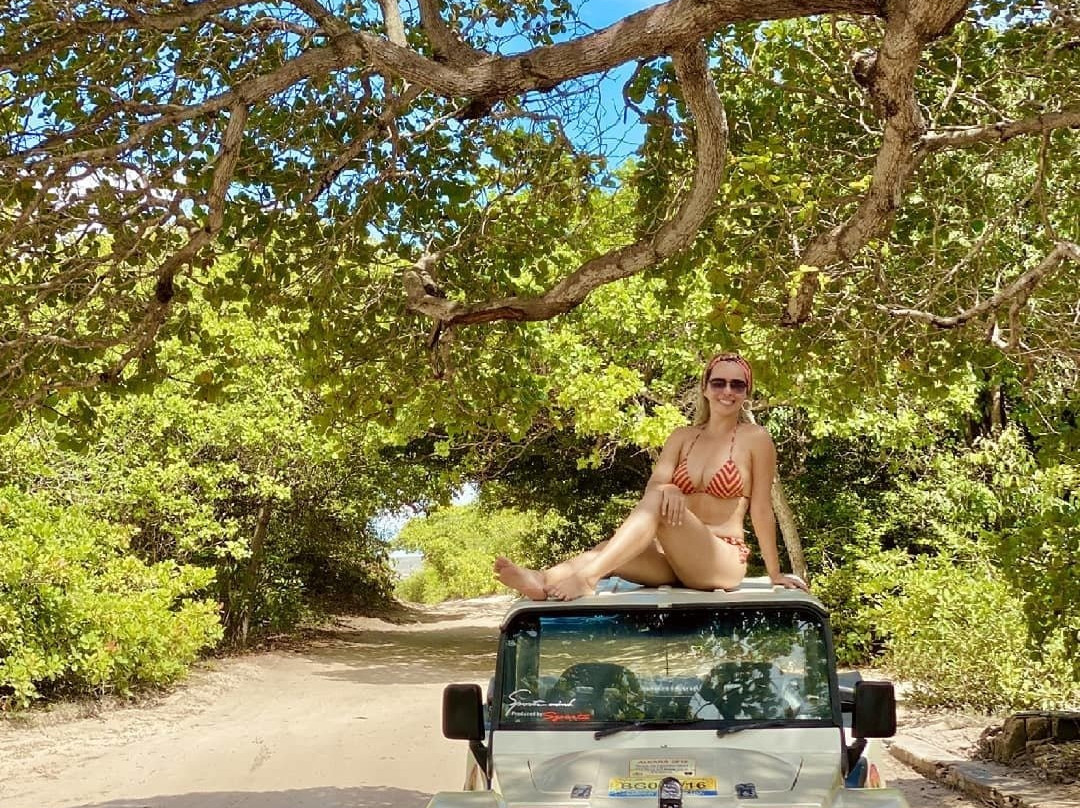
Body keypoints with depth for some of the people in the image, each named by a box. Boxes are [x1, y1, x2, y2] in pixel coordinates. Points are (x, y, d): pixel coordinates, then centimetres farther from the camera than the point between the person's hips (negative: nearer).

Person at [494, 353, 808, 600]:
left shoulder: (755, 439, -1)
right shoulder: (682, 438, 13)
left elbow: (761, 509, 0)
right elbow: (653, 487, -1)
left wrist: (775, 575, 3)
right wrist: (667, 489, -25)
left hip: (724, 562, -5)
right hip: (675, 558, 5)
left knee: (658, 502, -31)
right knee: (611, 549, -26)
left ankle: (588, 577, -47)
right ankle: (542, 579, -52)